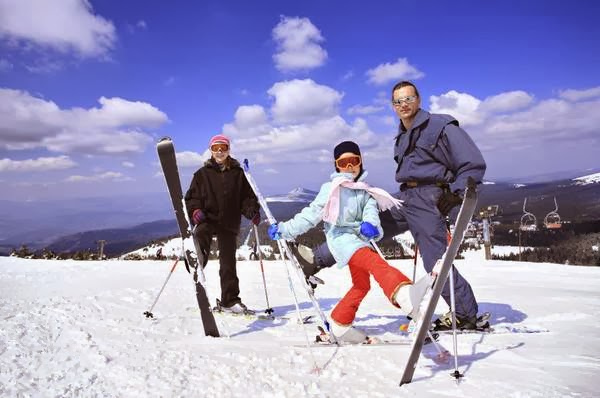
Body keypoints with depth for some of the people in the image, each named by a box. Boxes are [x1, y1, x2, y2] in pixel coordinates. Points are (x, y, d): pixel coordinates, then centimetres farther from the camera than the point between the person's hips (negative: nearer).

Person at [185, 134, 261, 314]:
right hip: (207, 219, -1)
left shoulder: (238, 173, 9)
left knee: (228, 262, 6)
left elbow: (247, 197, 8)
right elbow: (192, 197, 5)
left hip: (229, 224, 1)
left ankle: (229, 300, 17)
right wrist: (196, 210, -16)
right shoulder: (202, 173, 7)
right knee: (201, 236, -37)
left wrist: (252, 211, -12)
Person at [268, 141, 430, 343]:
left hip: (359, 239, 7)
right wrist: (284, 230, -3)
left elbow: (370, 209, -2)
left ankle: (339, 325, 25)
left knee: (361, 285, 12)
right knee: (375, 262, -33)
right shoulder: (331, 189, 3)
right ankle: (402, 292, -59)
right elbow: (311, 214, 3)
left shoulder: (365, 191, 17)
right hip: (341, 237, -7)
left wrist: (369, 223, -27)